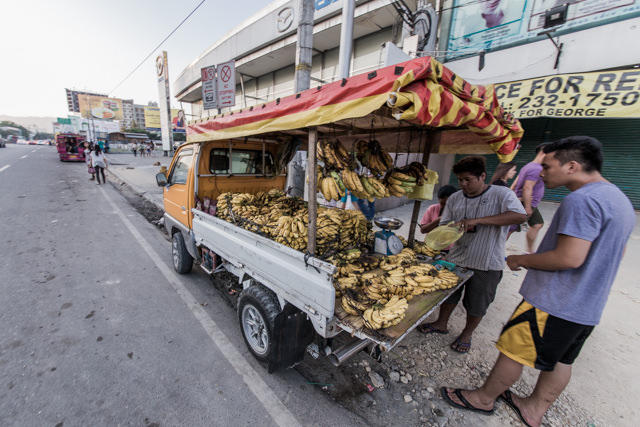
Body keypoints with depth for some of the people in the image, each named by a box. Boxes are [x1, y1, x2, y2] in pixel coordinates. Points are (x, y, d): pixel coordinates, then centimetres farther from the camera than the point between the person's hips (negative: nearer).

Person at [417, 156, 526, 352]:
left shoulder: (501, 194, -10)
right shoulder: (455, 198, 3)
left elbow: (520, 215, -25)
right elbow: (445, 224, 5)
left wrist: (477, 220, -31)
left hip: (486, 263, -3)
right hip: (456, 257, 4)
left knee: (477, 303, 13)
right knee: (448, 292, 17)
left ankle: (467, 334, 37)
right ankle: (441, 324, 40)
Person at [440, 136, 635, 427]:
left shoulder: (582, 200, -21)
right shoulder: (619, 198, 12)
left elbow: (569, 258, -27)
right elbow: (615, 252, 20)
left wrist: (520, 260, -13)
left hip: (554, 302, -9)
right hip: (588, 305, 10)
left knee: (513, 350, 6)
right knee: (560, 360, 21)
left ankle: (483, 398, 25)